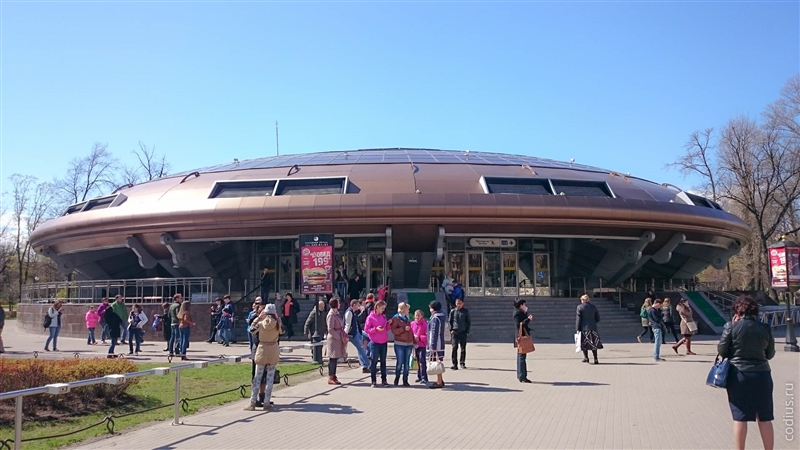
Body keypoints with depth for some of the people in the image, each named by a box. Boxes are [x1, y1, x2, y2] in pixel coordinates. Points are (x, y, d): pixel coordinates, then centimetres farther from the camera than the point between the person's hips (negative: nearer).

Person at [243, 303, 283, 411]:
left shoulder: (261, 323, -9)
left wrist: (259, 316, 16)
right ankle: (267, 403, 6)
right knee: (270, 378, 6)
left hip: (263, 350, -1)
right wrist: (277, 317, 14)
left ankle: (252, 403, 5)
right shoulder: (277, 323, -6)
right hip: (274, 351, 1)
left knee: (257, 377, 5)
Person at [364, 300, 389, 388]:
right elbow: (366, 329, -8)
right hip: (374, 342, -5)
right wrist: (376, 329, -20)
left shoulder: (383, 317, 11)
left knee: (383, 361, 10)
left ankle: (384, 380, 17)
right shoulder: (370, 317, -5)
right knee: (374, 361, -2)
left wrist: (388, 324, -3)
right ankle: (373, 381, 4)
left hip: (384, 342, 5)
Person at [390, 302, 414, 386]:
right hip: (399, 344, -6)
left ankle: (405, 380, 9)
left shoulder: (408, 319, 17)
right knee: (400, 362, -6)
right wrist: (404, 329, -19)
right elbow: (394, 330, -13)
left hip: (409, 344, 6)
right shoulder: (395, 318, -3)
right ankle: (397, 379, 12)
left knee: (406, 363, 4)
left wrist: (414, 341, 17)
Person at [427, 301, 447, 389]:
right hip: (440, 344, 10)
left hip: (435, 345, -10)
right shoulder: (441, 317, 14)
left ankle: (439, 382, -1)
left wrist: (433, 346, -21)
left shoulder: (435, 318, -16)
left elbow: (434, 333, -20)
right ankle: (440, 381, 24)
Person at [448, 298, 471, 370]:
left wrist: (467, 331, 1)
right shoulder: (452, 311, 4)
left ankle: (462, 363, 17)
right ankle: (454, 364, -5)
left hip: (463, 332, 1)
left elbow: (469, 322, 9)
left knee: (463, 348, 5)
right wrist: (451, 329, -1)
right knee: (454, 347, -9)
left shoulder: (466, 311, 4)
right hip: (454, 332, -1)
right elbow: (449, 321, 11)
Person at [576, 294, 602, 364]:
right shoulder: (593, 307, 7)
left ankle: (586, 358, 5)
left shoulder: (580, 307, -4)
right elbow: (598, 318, 9)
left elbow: (578, 319, -8)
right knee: (593, 343, 7)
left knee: (584, 343, 7)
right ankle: (595, 359, 4)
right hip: (593, 328, 3)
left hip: (584, 328, -3)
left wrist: (577, 329, -7)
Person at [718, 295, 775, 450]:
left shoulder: (731, 326, -9)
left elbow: (722, 351, -5)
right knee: (765, 418, 11)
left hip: (738, 375, -2)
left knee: (740, 417, 6)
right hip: (762, 374, 2)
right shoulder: (765, 328, -1)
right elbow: (770, 354, 7)